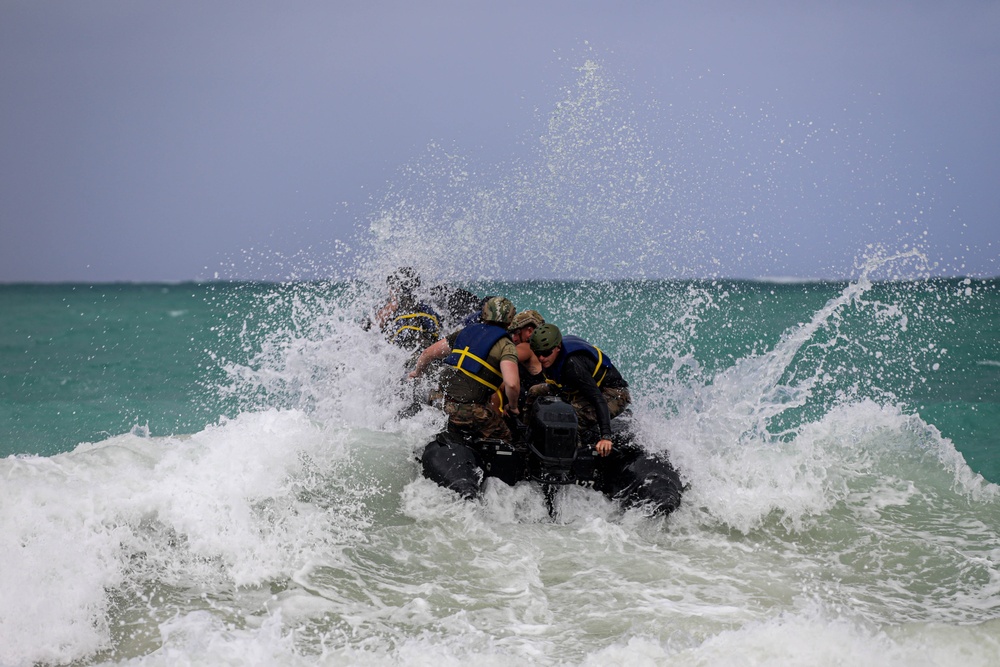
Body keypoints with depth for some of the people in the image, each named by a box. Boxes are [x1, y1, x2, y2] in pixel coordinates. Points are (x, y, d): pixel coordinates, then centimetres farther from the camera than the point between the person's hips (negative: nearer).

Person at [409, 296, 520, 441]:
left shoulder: (465, 332, 15)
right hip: (469, 411, -6)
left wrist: (416, 373, 40)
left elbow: (427, 354, 20)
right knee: (503, 439, 5)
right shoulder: (506, 346, -4)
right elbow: (512, 384, -19)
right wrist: (512, 407, 1)